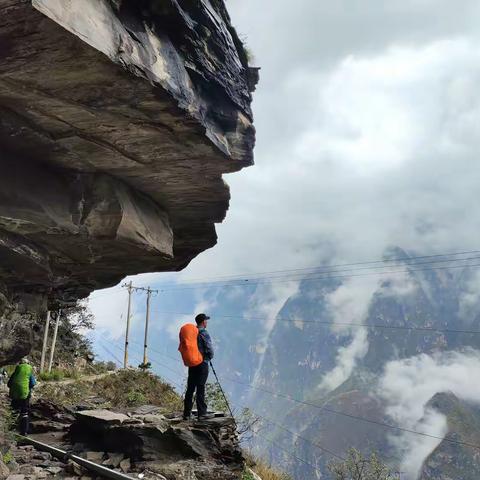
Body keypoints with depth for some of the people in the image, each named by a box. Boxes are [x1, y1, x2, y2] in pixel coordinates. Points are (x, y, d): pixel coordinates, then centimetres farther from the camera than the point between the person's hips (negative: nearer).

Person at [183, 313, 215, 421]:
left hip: (191, 363, 6)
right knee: (200, 389, -2)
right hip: (202, 364, -6)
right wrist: (209, 357, 4)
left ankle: (187, 413, 14)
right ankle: (201, 413, 2)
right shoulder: (204, 333, -14)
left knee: (190, 388, 10)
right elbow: (210, 350, -16)